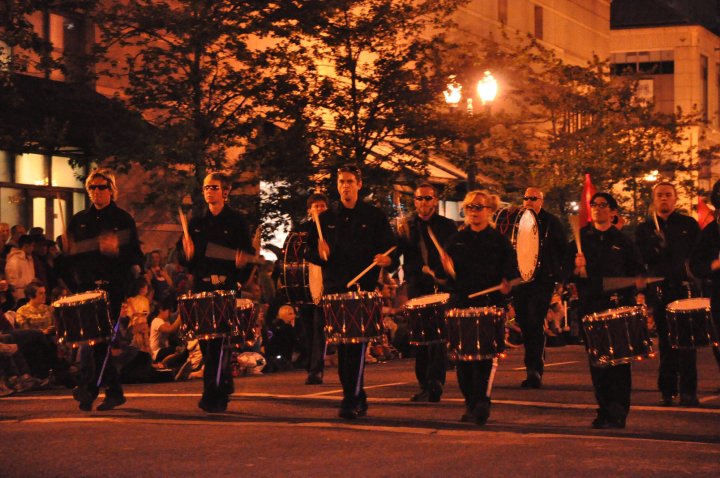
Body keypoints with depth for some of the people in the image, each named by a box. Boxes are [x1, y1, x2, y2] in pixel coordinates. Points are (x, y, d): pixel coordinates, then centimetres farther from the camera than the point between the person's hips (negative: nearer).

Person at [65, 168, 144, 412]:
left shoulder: (123, 220, 5)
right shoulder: (79, 221, 16)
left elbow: (136, 255, -1)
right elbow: (69, 254, 19)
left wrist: (118, 250, -20)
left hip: (113, 288, -4)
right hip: (85, 287, 4)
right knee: (93, 339, 2)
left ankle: (89, 388, -8)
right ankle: (114, 391, 12)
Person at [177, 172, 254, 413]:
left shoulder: (237, 221, 3)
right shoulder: (196, 223, 14)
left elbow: (247, 253, 0)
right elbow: (182, 256, 14)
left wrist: (241, 263, -21)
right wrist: (187, 255, -9)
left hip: (227, 287, -5)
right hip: (201, 287, 5)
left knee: (219, 343, -11)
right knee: (206, 343, 8)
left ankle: (214, 396, -12)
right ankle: (224, 384, 28)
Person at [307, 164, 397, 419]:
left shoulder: (374, 217, 6)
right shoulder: (326, 219, 14)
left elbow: (392, 250, 5)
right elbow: (311, 252, 16)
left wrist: (386, 259, -17)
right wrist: (319, 253, -7)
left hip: (364, 289, -4)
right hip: (334, 289, 4)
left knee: (356, 346, -12)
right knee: (341, 347, 6)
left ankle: (351, 401, -13)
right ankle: (358, 398, 18)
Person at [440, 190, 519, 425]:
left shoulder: (499, 241, 5)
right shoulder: (456, 240, 14)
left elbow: (512, 273, 3)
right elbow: (449, 273, 16)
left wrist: (507, 285, -16)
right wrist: (447, 270, -6)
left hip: (491, 304, -3)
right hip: (462, 304, 3)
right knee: (463, 357, 3)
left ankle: (482, 402, -12)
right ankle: (471, 403, 14)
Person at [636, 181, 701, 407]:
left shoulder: (689, 224, 9)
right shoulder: (644, 229, 12)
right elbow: (640, 260, 3)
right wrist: (655, 247, -14)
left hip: (684, 289, -1)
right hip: (659, 292, 1)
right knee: (665, 343, 3)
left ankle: (688, 391, -4)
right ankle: (667, 390, 10)